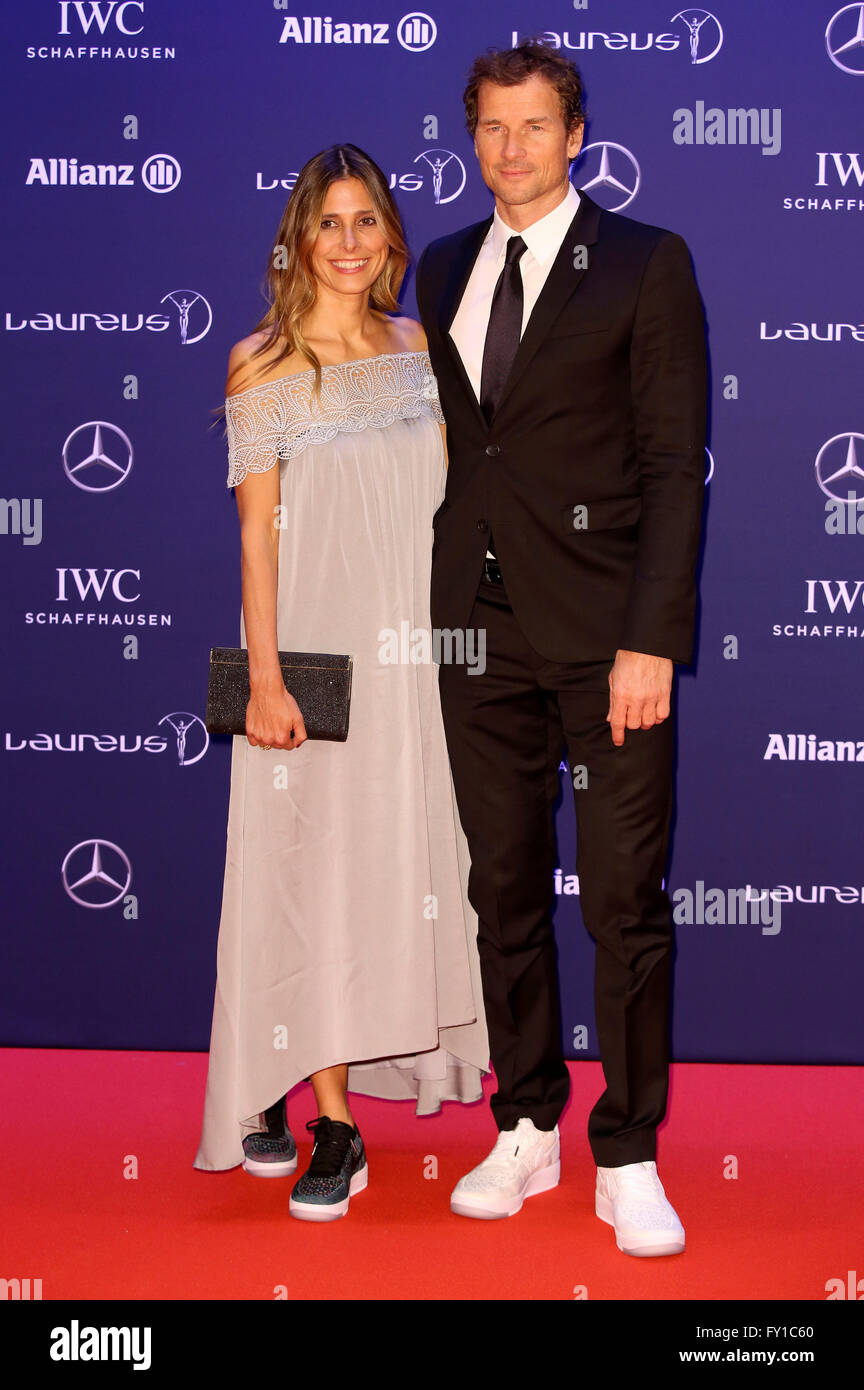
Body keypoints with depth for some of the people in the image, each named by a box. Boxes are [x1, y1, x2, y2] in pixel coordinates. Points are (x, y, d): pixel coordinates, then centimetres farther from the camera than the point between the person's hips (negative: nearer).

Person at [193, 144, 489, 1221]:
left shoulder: (419, 348, 10)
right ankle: (332, 1126, 4)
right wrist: (264, 677, -12)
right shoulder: (261, 366, -3)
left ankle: (283, 1089, 26)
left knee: (400, 853, 9)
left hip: (413, 645, 5)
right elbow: (256, 529, -6)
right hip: (314, 642, -5)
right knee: (313, 868, -3)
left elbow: (442, 498, 12)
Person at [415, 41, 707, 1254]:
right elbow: (445, 443, 16)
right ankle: (527, 1132, 24)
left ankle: (628, 1161, 11)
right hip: (480, 628, 5)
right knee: (506, 891, 10)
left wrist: (652, 641, -13)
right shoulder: (444, 271, 15)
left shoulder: (646, 265, 0)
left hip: (602, 635, -4)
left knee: (627, 901, -1)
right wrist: (439, 606, 7)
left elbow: (675, 466, -6)